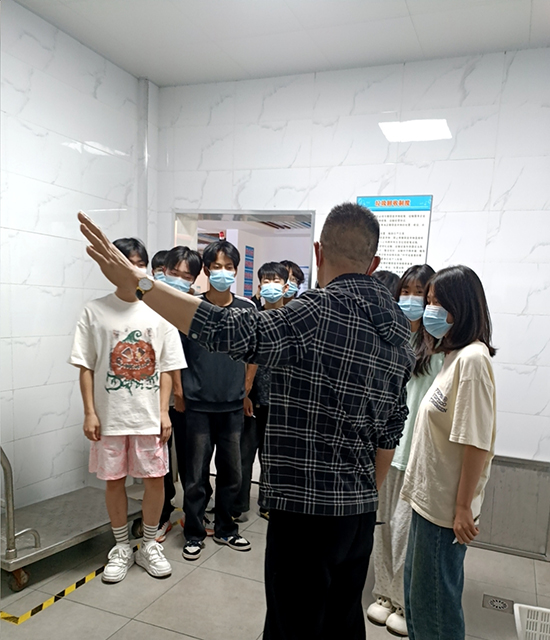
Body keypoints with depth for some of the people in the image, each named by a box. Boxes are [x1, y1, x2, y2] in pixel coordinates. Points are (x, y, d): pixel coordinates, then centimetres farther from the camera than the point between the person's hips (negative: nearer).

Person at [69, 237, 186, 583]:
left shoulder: (159, 312, -1)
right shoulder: (95, 311, -3)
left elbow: (166, 368, 1)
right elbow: (86, 366, -2)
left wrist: (164, 411, -3)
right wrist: (90, 412, -6)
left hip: (149, 415, 1)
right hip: (109, 415, 0)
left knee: (155, 477, 7)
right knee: (114, 479, 11)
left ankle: (150, 545, 29)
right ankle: (122, 547, 31)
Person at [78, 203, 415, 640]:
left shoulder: (323, 312, -19)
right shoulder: (400, 328, 6)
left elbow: (238, 333, -32)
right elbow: (391, 428, 12)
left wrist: (136, 281, -30)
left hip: (307, 508, -8)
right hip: (360, 509, 8)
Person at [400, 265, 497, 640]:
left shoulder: (472, 358, -20)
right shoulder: (455, 355, 8)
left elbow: (476, 443, -22)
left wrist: (463, 508, -18)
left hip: (446, 507, -9)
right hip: (429, 497, 9)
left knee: (434, 600, 8)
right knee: (416, 591, 21)